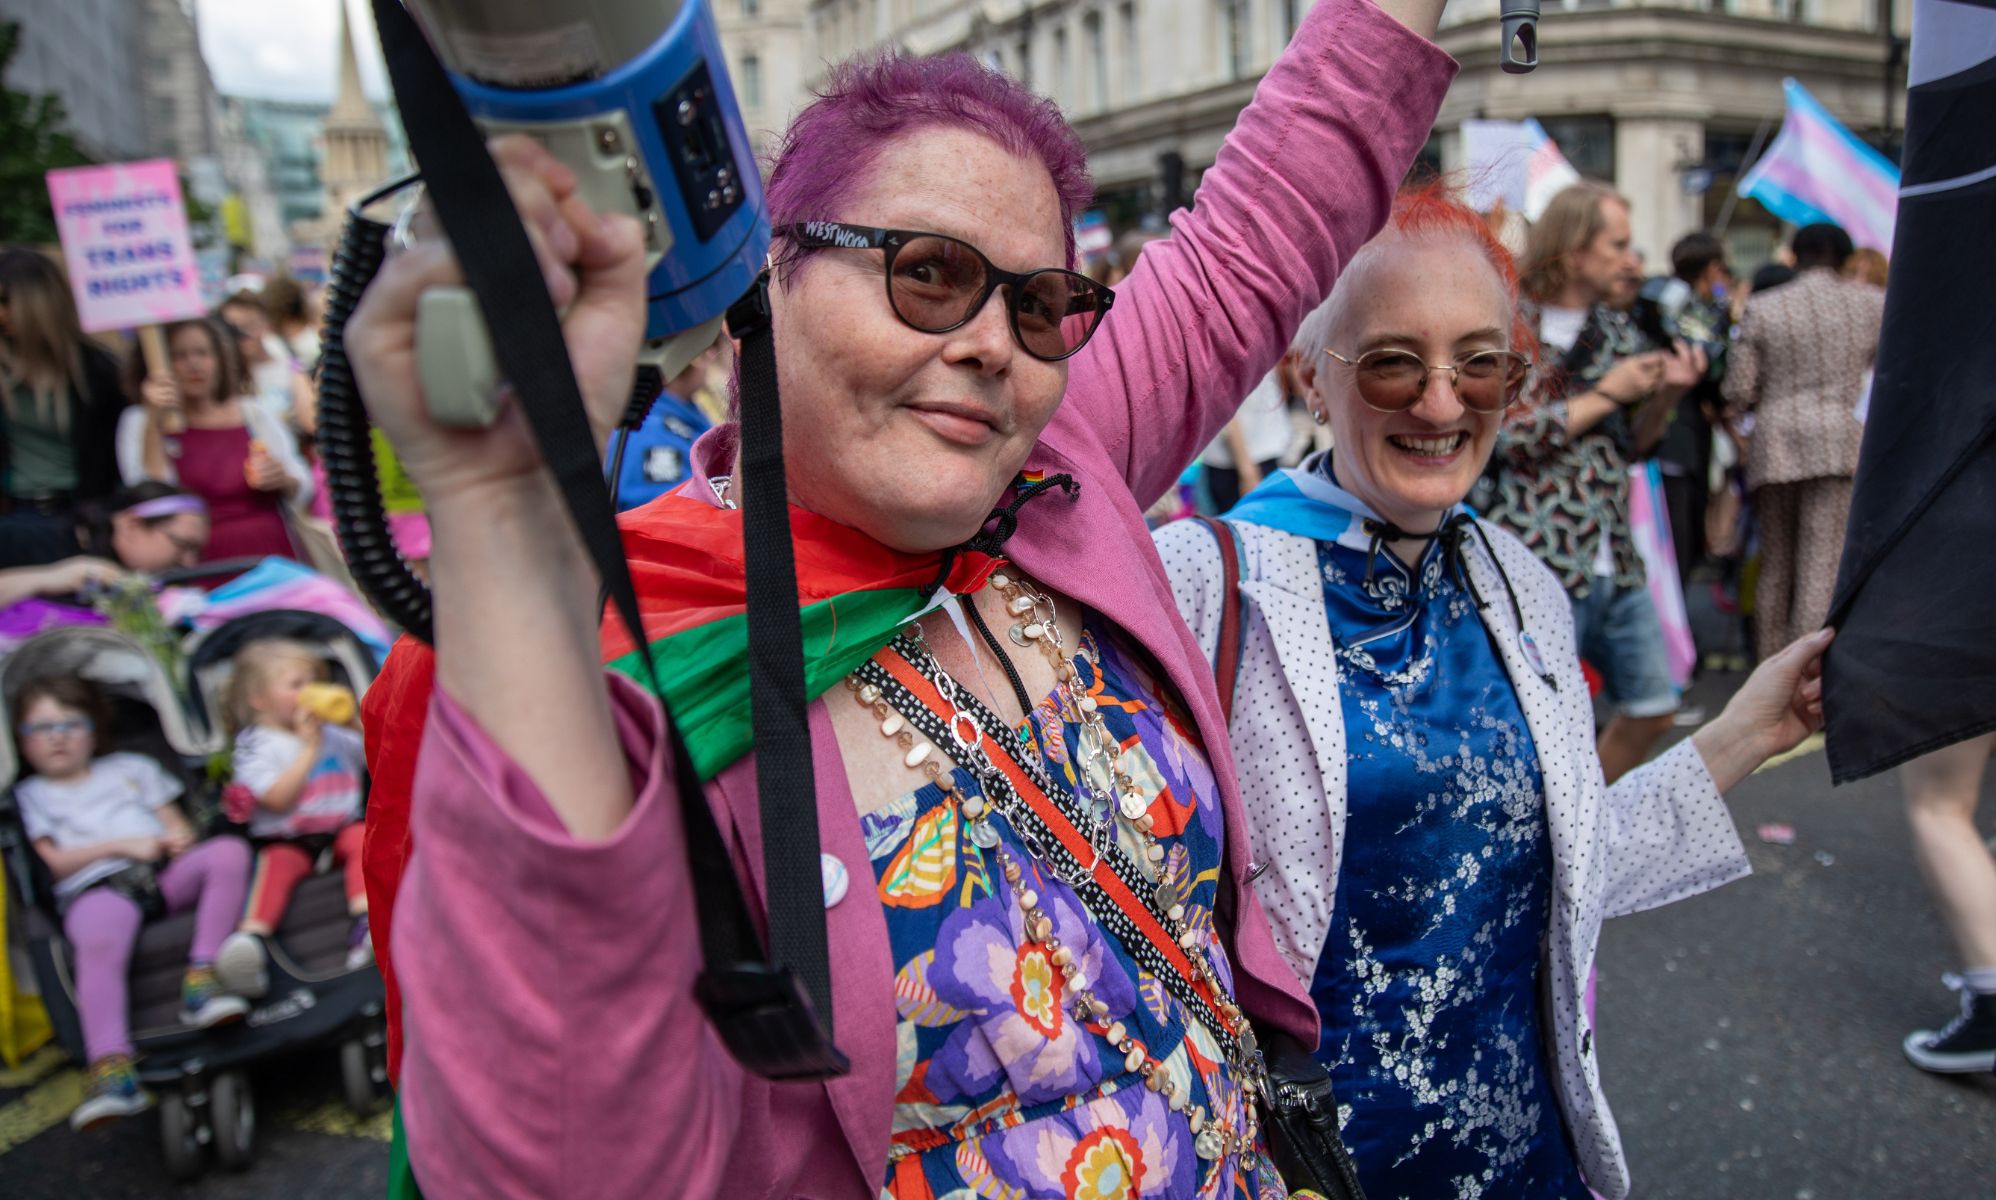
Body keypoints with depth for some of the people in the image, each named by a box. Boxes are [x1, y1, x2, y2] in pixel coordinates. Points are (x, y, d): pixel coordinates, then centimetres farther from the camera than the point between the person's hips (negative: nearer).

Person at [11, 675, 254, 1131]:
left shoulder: (130, 768, 31)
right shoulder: (29, 796, 24)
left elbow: (178, 825, 25)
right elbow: (55, 862, 10)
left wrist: (177, 841, -1)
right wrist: (123, 844, -4)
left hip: (166, 872, 3)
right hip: (96, 888, -3)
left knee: (229, 851, -30)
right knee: (97, 944, -39)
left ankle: (201, 974, -35)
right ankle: (111, 1067, -49)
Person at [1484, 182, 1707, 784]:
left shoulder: (1618, 329, 15)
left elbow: (1633, 444, 19)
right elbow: (1509, 436, -19)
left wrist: (1667, 393, 0)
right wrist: (1606, 394, -12)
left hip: (1616, 560, 8)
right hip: (1540, 562, -8)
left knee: (1652, 710, 15)